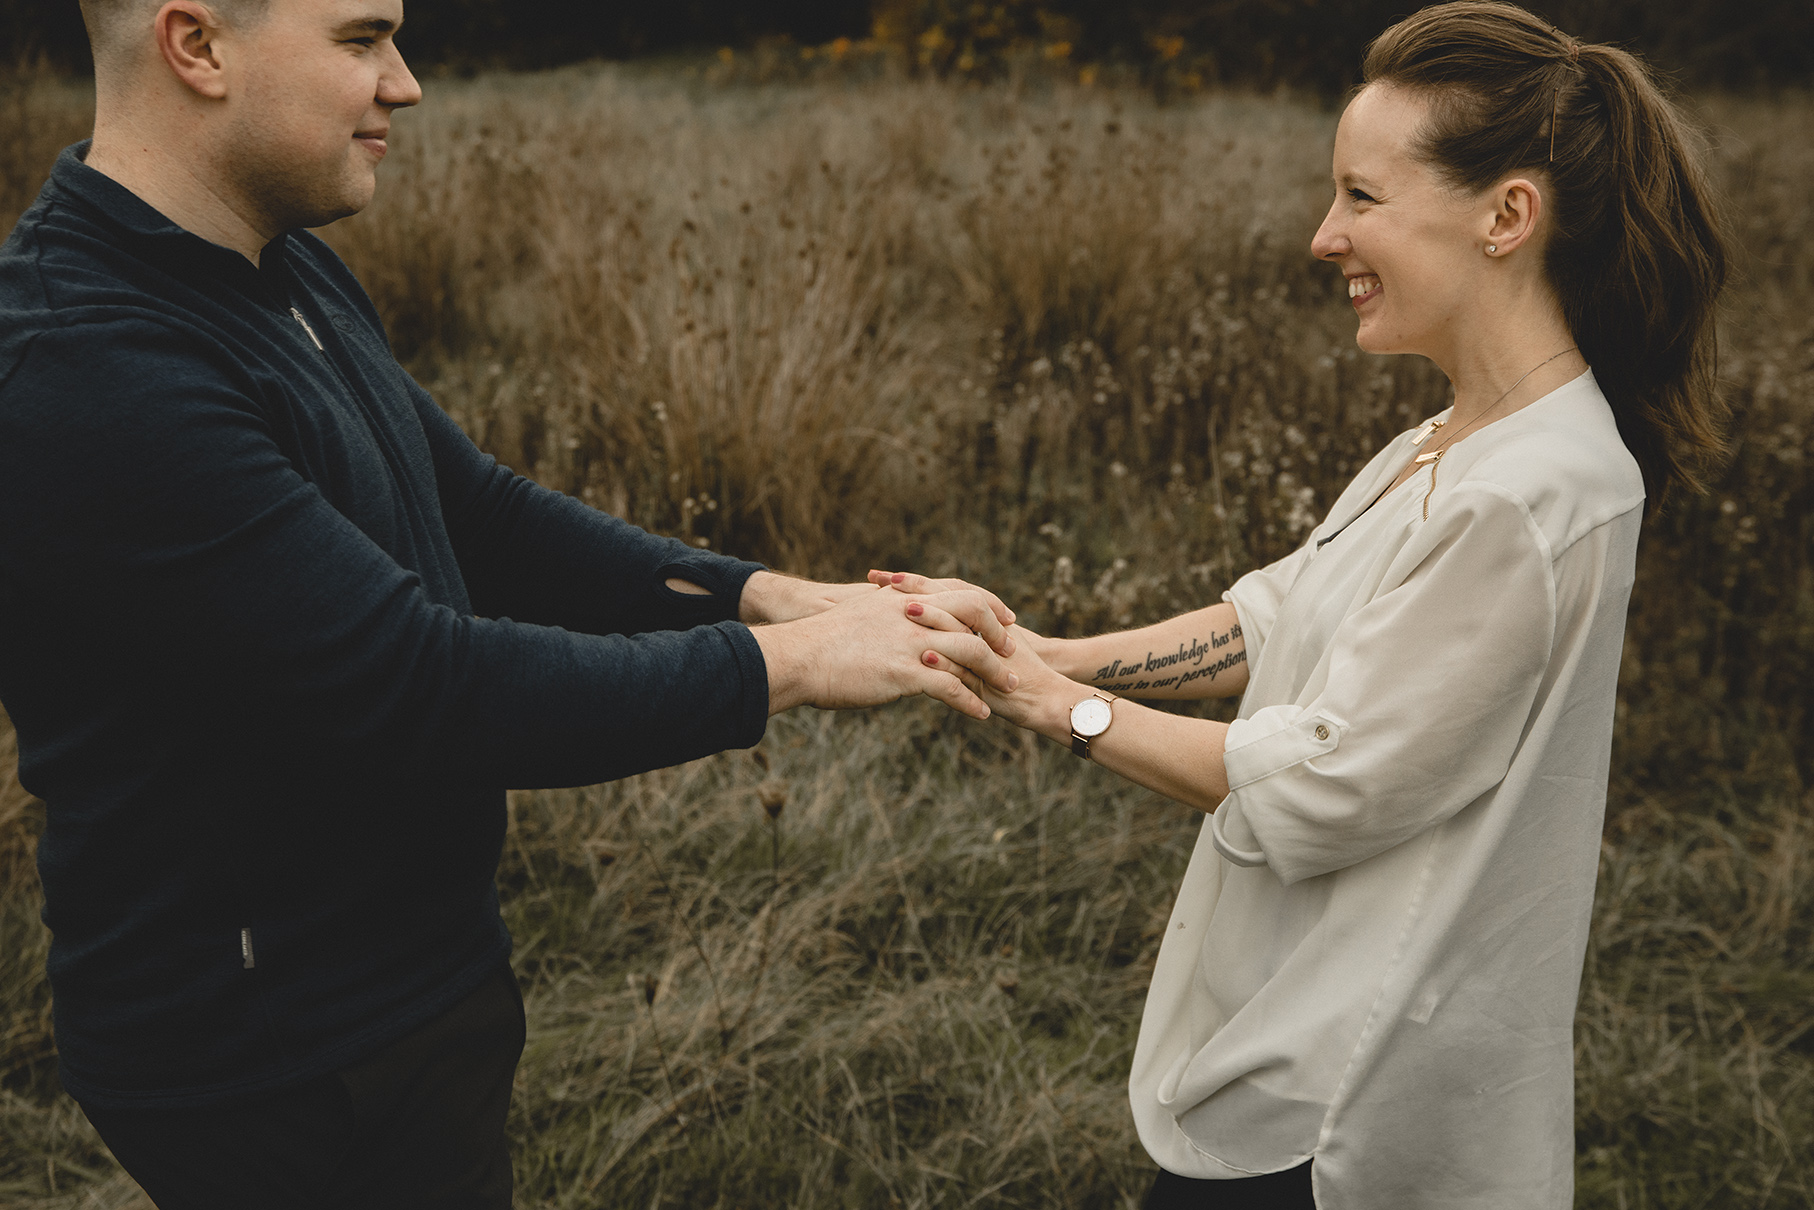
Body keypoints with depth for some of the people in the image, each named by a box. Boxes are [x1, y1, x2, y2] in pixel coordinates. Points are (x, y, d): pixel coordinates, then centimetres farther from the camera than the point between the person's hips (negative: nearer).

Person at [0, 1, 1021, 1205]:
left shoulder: (289, 276, 4)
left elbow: (477, 513, 5)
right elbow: (425, 687, -29)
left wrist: (770, 595, -7)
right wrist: (780, 664, -21)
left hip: (398, 967, 9)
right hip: (291, 1062, -9)